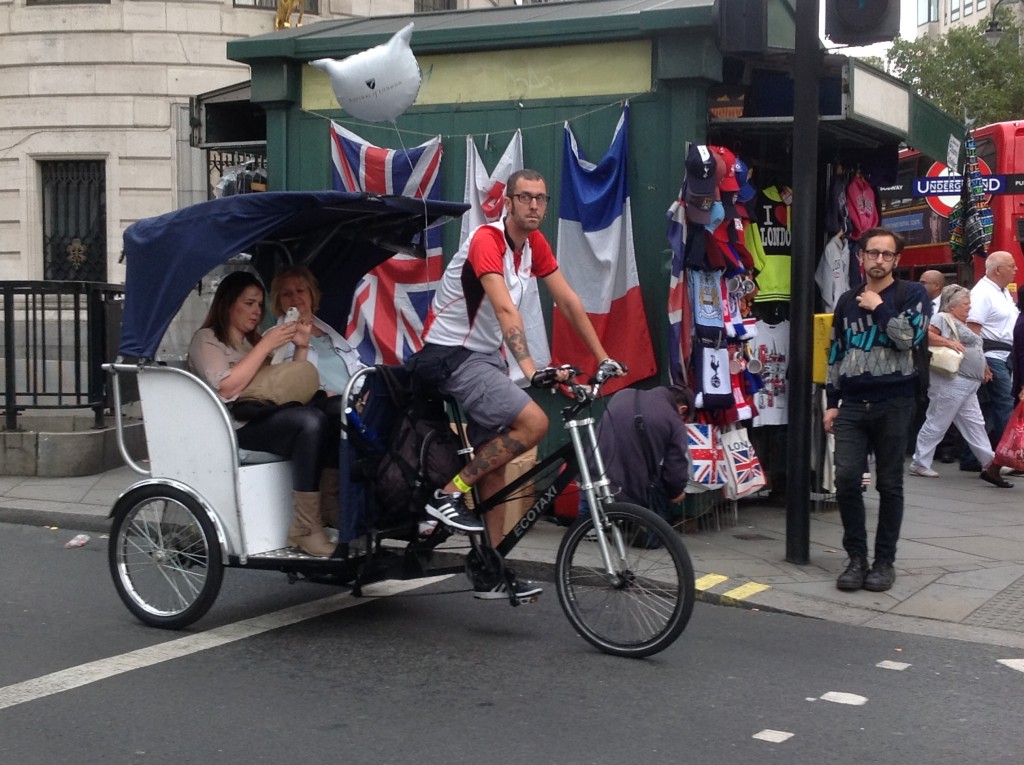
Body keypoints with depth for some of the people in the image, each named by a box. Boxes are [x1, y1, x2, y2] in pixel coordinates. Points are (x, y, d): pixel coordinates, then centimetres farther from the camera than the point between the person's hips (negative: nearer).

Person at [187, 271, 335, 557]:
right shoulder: (206, 340, 6)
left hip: (268, 418, 6)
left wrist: (300, 348, 8)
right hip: (235, 426, -6)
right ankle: (305, 529, -35)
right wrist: (266, 346, -12)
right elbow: (227, 388, -13)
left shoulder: (254, 341, 28)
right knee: (311, 420, -34)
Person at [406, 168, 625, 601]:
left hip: (486, 356, 9)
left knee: (494, 462, 9)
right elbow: (506, 310, -34)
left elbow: (568, 301, 7)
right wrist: (530, 369, -44)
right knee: (533, 422, -23)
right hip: (450, 354, -9)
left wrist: (603, 358, 5)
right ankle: (449, 495, -11)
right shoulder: (487, 241, -21)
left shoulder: (534, 244, 5)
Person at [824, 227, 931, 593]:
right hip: (852, 405, 3)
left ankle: (885, 560, 12)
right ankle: (856, 557, 5)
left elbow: (910, 337, -14)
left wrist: (879, 307, -9)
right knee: (846, 480, -6)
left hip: (893, 404, -3)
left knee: (889, 485, 3)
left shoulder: (912, 294, 3)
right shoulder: (847, 301, 14)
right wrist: (831, 402, 10)